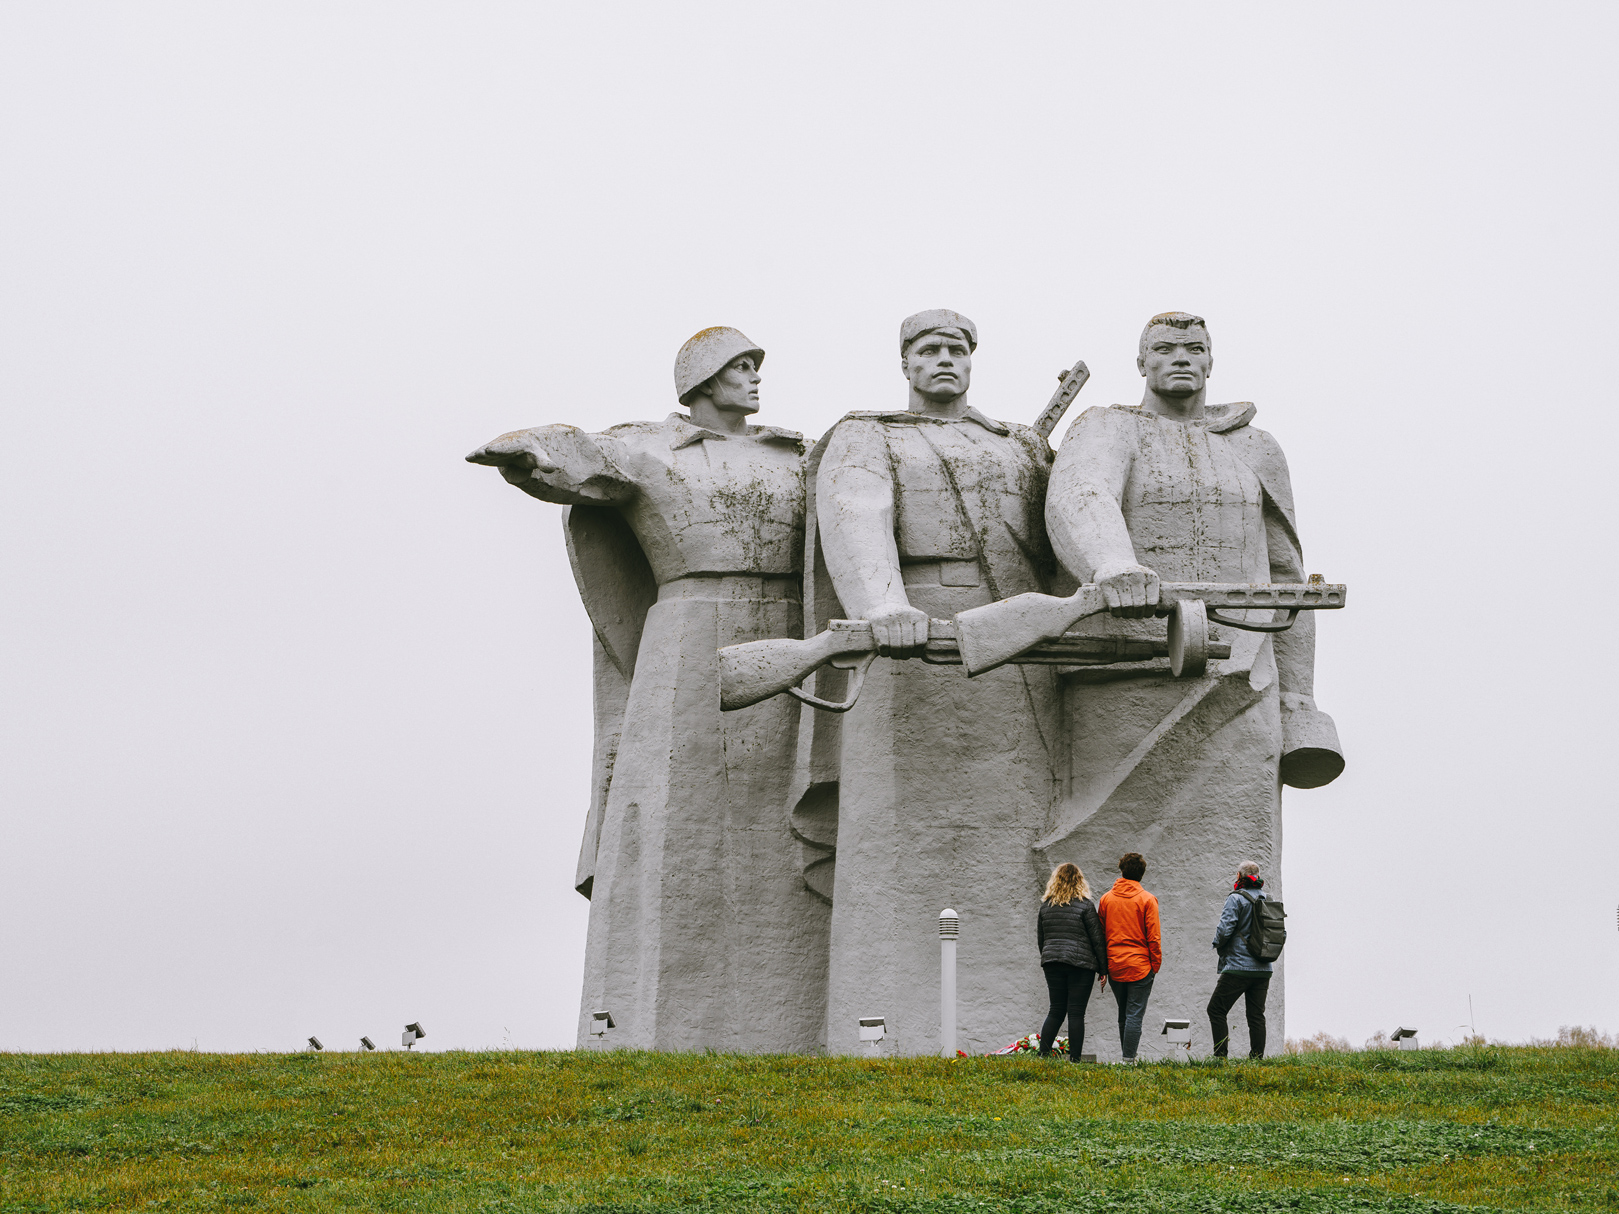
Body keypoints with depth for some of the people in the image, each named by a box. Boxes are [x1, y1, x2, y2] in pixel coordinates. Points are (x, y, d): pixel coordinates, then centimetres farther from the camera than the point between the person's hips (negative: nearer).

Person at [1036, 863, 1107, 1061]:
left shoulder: (1046, 906, 9)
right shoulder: (1085, 906, -5)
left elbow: (1041, 938, 17)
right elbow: (1097, 939, -4)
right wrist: (1103, 970, 1)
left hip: (1052, 963, 4)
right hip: (1080, 963, -4)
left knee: (1056, 1011, 12)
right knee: (1076, 1013, -2)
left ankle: (1043, 1054, 3)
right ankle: (1074, 1059, -4)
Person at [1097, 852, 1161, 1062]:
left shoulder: (1106, 898, 5)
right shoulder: (1147, 900, -6)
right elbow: (1153, 937, -8)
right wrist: (1155, 965, 1)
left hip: (1114, 966, 4)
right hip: (1139, 966, -4)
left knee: (1123, 1014, 16)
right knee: (1135, 1014, -4)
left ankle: (1126, 1056, 18)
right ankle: (1129, 1058, -13)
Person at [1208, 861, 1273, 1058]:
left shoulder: (1236, 899, -10)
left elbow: (1225, 929, -17)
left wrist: (1219, 946, 2)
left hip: (1238, 966, -6)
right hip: (1263, 969, 6)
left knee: (1216, 1009, 3)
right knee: (1256, 1014, 9)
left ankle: (1220, 1055, -4)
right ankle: (1257, 1057, 6)